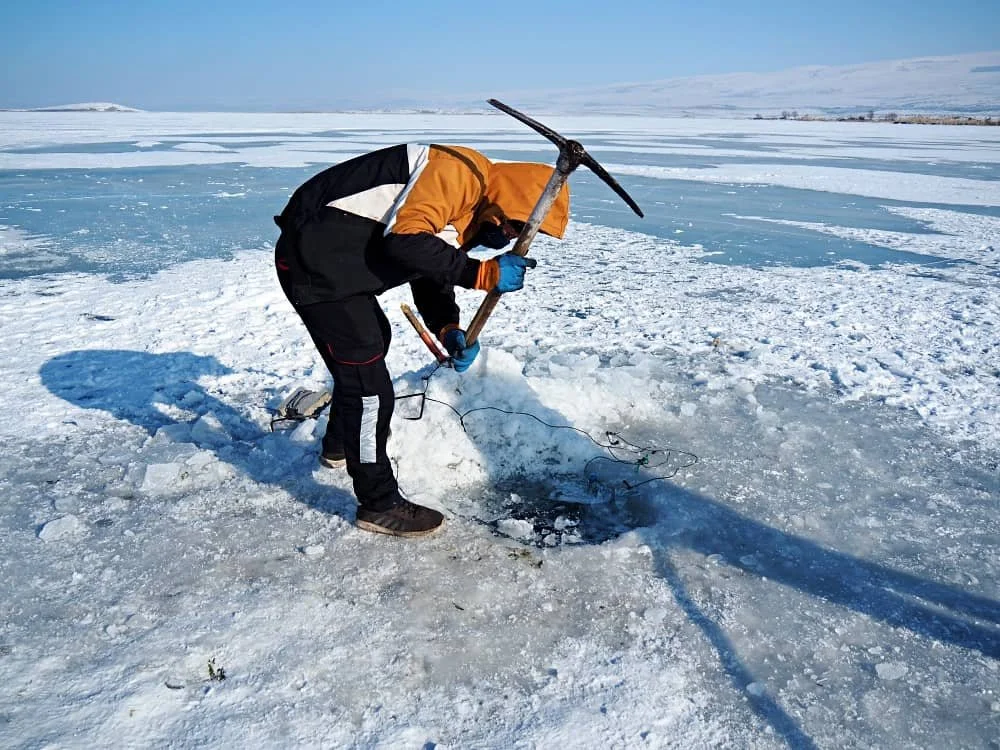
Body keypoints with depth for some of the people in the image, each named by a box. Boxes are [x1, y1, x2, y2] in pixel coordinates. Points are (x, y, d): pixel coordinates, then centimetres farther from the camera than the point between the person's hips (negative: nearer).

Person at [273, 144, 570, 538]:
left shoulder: (467, 210, 12)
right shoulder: (461, 171, -18)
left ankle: (341, 445, 50)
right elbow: (404, 239, -30)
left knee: (373, 340, 30)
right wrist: (483, 273, -26)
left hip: (335, 262, 11)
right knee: (370, 387, -7)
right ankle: (379, 504, 9)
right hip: (314, 260, -11)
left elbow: (431, 277, 14)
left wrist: (449, 331, -2)